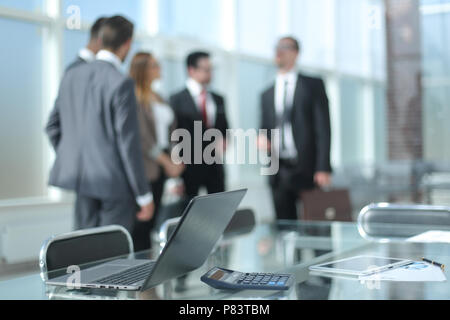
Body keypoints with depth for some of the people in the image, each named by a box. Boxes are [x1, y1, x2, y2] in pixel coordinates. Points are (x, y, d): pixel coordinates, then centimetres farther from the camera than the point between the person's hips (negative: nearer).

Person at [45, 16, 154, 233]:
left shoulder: (72, 76, 6)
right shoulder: (121, 84, -15)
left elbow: (53, 126, 13)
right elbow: (128, 141, -15)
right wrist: (144, 195, -8)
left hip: (80, 179, 7)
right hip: (113, 182, -7)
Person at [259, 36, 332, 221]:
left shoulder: (313, 85, 4)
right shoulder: (267, 94, 17)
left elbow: (323, 127, -3)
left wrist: (323, 168, -11)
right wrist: (262, 139, -4)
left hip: (304, 169, -4)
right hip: (278, 170, 4)